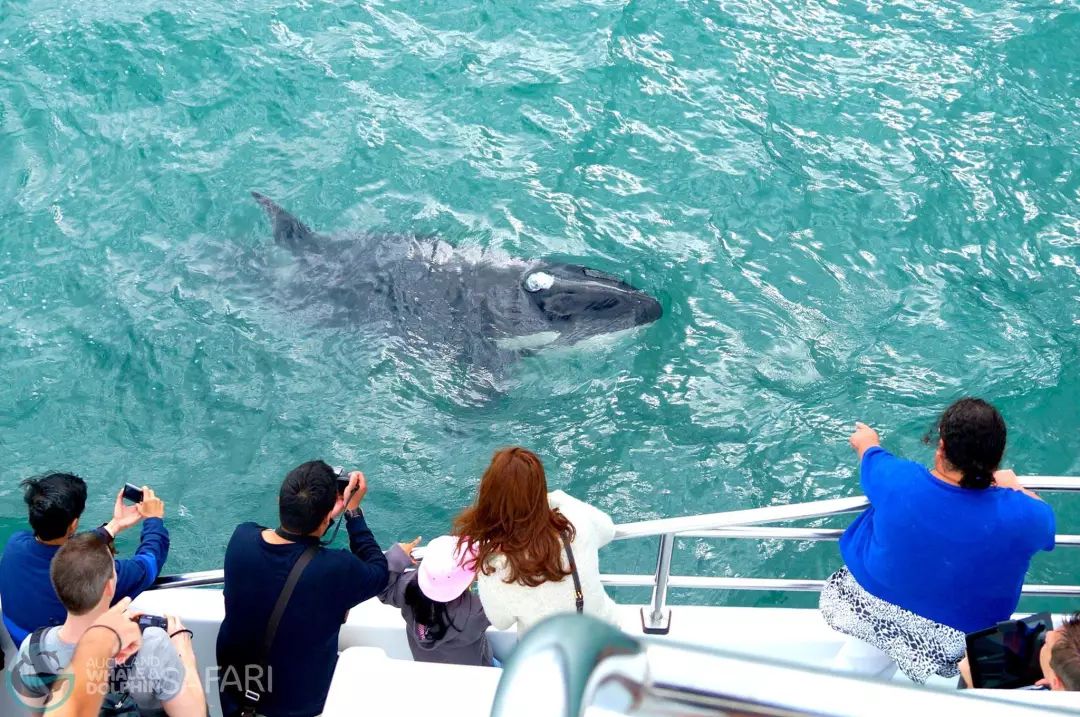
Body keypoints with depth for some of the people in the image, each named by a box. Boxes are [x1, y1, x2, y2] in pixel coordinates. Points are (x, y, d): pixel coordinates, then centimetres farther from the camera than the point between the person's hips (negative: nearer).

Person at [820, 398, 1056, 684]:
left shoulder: (898, 480, -23)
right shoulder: (1020, 516, -26)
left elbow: (872, 455, 3)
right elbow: (1045, 518, 0)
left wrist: (868, 441, 25)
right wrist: (1013, 485, 17)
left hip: (870, 607, 0)